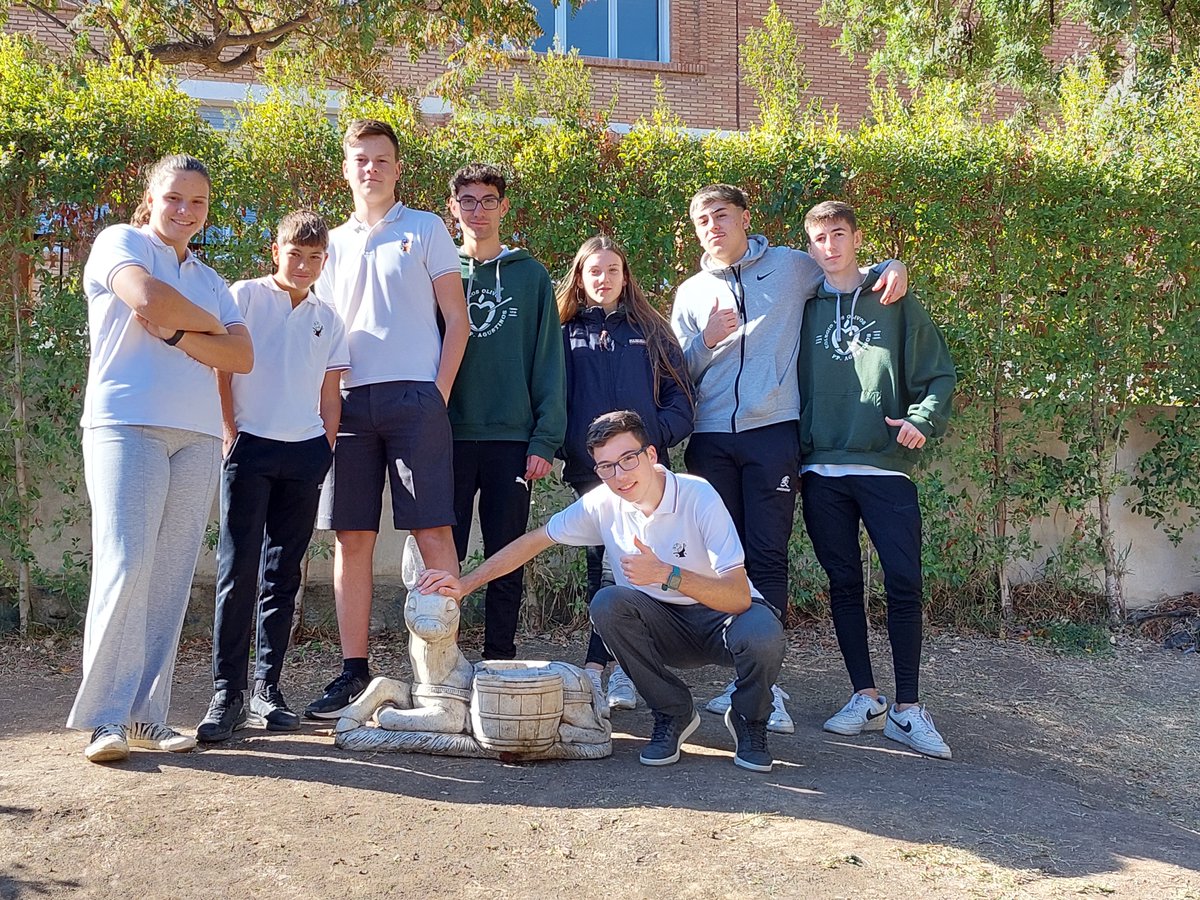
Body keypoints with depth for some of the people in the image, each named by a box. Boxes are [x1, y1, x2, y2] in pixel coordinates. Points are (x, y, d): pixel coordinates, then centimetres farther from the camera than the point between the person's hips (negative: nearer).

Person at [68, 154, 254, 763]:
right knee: (126, 565, -15)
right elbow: (149, 298, -14)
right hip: (127, 424, -5)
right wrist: (208, 324, 3)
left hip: (197, 436, 5)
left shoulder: (210, 281, 23)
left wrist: (176, 333, -8)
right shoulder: (120, 243, 8)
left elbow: (241, 356, 8)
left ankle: (146, 716, 4)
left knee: (171, 578, 1)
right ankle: (105, 718, -10)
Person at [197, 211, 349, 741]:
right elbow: (219, 369, 1)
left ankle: (267, 690, 11)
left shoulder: (326, 319, 15)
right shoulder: (244, 297, 4)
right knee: (238, 571, -9)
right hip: (250, 446, -4)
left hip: (305, 454, 4)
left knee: (282, 577, 6)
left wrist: (326, 451, 7)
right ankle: (227, 695, -6)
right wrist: (231, 437, -5)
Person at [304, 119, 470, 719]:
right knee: (351, 538, 2)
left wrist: (439, 392, -6)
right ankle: (353, 673, 7)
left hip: (414, 398, -4)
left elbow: (456, 319, 4)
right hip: (350, 401, 4)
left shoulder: (426, 230, 8)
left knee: (433, 534, -7)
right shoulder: (333, 243, 19)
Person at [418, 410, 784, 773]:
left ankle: (748, 721, -1)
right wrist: (466, 583, -4)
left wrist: (667, 574, -42)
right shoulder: (603, 504, -10)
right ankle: (673, 715, -6)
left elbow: (739, 597, -29)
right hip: (664, 626, 4)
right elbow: (535, 540, 2)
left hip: (722, 614, -3)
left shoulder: (698, 496, -23)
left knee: (762, 636, -37)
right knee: (607, 602, -28)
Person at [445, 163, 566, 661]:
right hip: (449, 436, 0)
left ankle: (499, 663, 13)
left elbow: (548, 362, 4)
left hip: (512, 438, 0)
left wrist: (546, 438, -6)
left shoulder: (531, 276, 8)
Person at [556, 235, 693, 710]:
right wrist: (558, 444, -8)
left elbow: (680, 398, 9)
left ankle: (595, 667, -3)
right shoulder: (565, 335, 14)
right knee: (605, 564, -4)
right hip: (588, 468, 0)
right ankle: (621, 670, 0)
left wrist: (654, 434, -8)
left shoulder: (651, 333, 14)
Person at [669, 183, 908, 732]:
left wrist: (892, 268, 1)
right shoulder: (691, 293, 16)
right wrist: (707, 341, -6)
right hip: (711, 439, 3)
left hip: (772, 433, -3)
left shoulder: (791, 266, 9)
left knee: (767, 557, -6)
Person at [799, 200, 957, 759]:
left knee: (903, 584, -6)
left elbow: (938, 372, 6)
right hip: (822, 470, 2)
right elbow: (790, 386, 13)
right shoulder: (804, 309, 11)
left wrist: (923, 419, -12)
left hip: (886, 466, -2)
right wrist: (795, 459, 6)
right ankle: (865, 697, 15)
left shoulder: (896, 304, 8)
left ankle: (906, 709, 0)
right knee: (844, 585, 6)